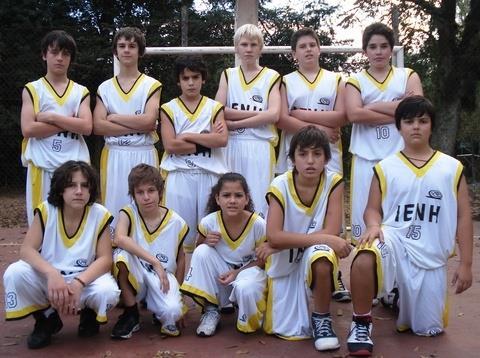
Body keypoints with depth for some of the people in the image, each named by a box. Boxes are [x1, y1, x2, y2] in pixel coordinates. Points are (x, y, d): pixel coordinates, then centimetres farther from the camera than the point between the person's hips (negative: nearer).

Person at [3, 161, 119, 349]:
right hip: (48, 277, 2)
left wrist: (78, 283, -31)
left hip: (86, 279, -1)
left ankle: (89, 313, 7)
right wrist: (52, 273, -35)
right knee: (14, 273, -27)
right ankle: (47, 318, 2)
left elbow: (105, 259, -14)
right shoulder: (45, 210, -9)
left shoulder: (100, 215, -12)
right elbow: (26, 250, -16)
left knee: (108, 292, -33)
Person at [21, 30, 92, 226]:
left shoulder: (81, 92, 11)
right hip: (43, 165, -1)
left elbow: (87, 127, -4)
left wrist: (52, 117, -9)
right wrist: (70, 123, -7)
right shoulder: (32, 89, 7)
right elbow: (28, 129, -7)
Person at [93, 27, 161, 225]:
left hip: (143, 155, -2)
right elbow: (98, 126, -3)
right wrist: (137, 126, -11)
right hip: (113, 156, 2)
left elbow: (149, 121, -11)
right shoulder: (105, 88, 10)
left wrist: (114, 117, -4)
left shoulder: (151, 85, 4)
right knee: (114, 208, 3)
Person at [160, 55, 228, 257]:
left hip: (209, 175, 1)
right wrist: (207, 139, -7)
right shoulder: (169, 109, 7)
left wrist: (188, 136, -8)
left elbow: (222, 140, -7)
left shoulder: (214, 107, 9)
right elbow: (170, 145, -7)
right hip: (180, 177, -1)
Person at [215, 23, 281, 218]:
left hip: (260, 147, -2)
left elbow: (273, 115, -9)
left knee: (258, 201, -2)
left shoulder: (271, 77, 5)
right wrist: (258, 113, -9)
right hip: (232, 146, 2)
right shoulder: (228, 75, 12)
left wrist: (234, 123, -11)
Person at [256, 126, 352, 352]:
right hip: (284, 264, 1)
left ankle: (321, 318, -10)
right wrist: (323, 238, -33)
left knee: (321, 256, -37)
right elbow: (273, 236, -26)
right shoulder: (280, 186, -16)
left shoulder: (333, 182, -14)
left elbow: (331, 231, -22)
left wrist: (280, 244, -24)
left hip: (317, 259, -1)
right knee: (285, 332, 2)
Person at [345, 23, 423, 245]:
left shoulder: (408, 76, 13)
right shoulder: (355, 81, 10)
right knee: (365, 215, 1)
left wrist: (374, 106, -6)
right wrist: (399, 111, -9)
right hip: (367, 158, 0)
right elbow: (354, 114, -10)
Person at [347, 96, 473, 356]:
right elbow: (373, 209, 3)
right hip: (395, 242, -2)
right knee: (364, 260, -38)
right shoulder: (385, 167, 3)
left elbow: (463, 218, 5)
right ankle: (361, 324, -14)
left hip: (431, 256, 2)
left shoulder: (452, 168, 3)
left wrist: (465, 264, 2)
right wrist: (374, 226, -21)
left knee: (429, 330, 9)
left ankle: (397, 296, 42)